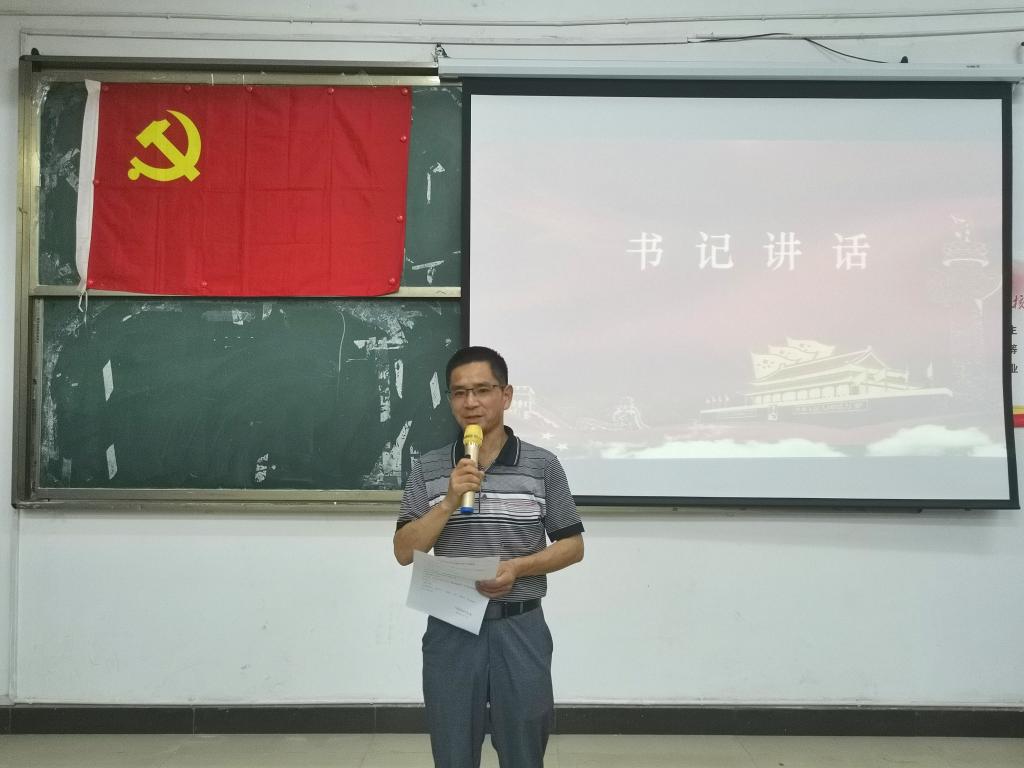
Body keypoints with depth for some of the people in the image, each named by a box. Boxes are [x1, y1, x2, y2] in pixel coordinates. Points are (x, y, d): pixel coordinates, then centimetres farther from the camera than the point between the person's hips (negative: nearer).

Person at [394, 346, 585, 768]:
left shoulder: (542, 465, -2)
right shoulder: (427, 468, 1)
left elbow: (572, 546, 2)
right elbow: (404, 552, -3)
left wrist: (518, 566, -15)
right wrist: (450, 500, -17)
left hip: (520, 630, -1)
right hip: (450, 631, 1)